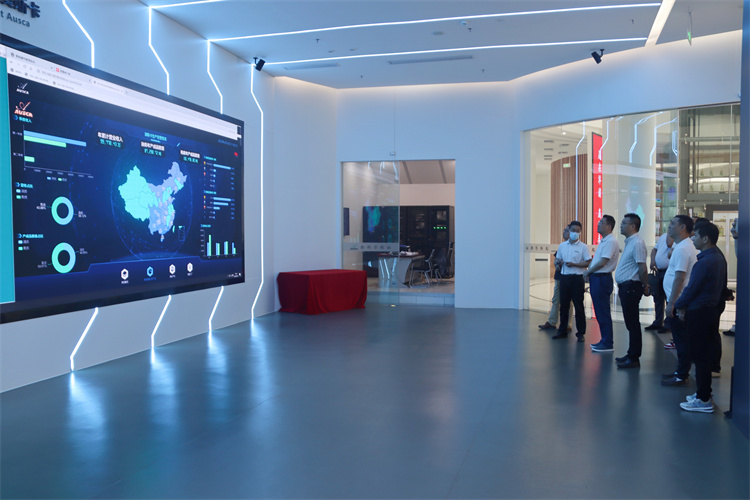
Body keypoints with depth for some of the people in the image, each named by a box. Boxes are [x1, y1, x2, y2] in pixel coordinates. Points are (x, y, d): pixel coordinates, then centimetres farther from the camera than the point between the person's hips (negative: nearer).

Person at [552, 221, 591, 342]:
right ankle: (562, 331, 18)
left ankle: (580, 333, 6)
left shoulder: (583, 247, -2)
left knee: (578, 306, -1)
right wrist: (558, 262, -5)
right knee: (563, 305, 9)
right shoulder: (562, 245, 12)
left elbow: (588, 263, -7)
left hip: (577, 278, -4)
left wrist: (574, 264, -16)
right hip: (564, 277, 4)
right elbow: (557, 260, 18)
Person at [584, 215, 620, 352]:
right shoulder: (603, 241, 17)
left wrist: (587, 272, -9)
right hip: (596, 278, 10)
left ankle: (607, 343, 1)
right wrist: (588, 272, 6)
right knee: (599, 311, 14)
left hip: (602, 279, -10)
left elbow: (603, 262, -20)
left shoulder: (611, 241, -15)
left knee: (603, 312, -5)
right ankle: (604, 340, 21)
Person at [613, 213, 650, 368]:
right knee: (630, 323, 16)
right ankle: (631, 354, 25)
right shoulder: (629, 242, 15)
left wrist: (645, 287, -11)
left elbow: (642, 268, -20)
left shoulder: (637, 243, -17)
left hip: (631, 287, -10)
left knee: (633, 324, -4)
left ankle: (634, 358, 2)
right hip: (625, 286, 10)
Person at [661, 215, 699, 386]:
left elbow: (679, 277, -23)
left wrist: (671, 303, -22)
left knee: (682, 340, -2)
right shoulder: (682, 246, 13)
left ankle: (681, 376, 6)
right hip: (680, 301, 10)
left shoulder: (682, 249, -19)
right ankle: (681, 371, 27)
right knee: (681, 339, 17)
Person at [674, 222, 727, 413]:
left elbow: (692, 288, -20)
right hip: (712, 308, 10)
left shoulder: (705, 262, -22)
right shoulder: (719, 257, 8)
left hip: (699, 313, -10)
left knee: (701, 356, -2)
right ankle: (704, 393, 26)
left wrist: (679, 306, -4)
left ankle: (703, 400, 4)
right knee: (707, 353, 16)